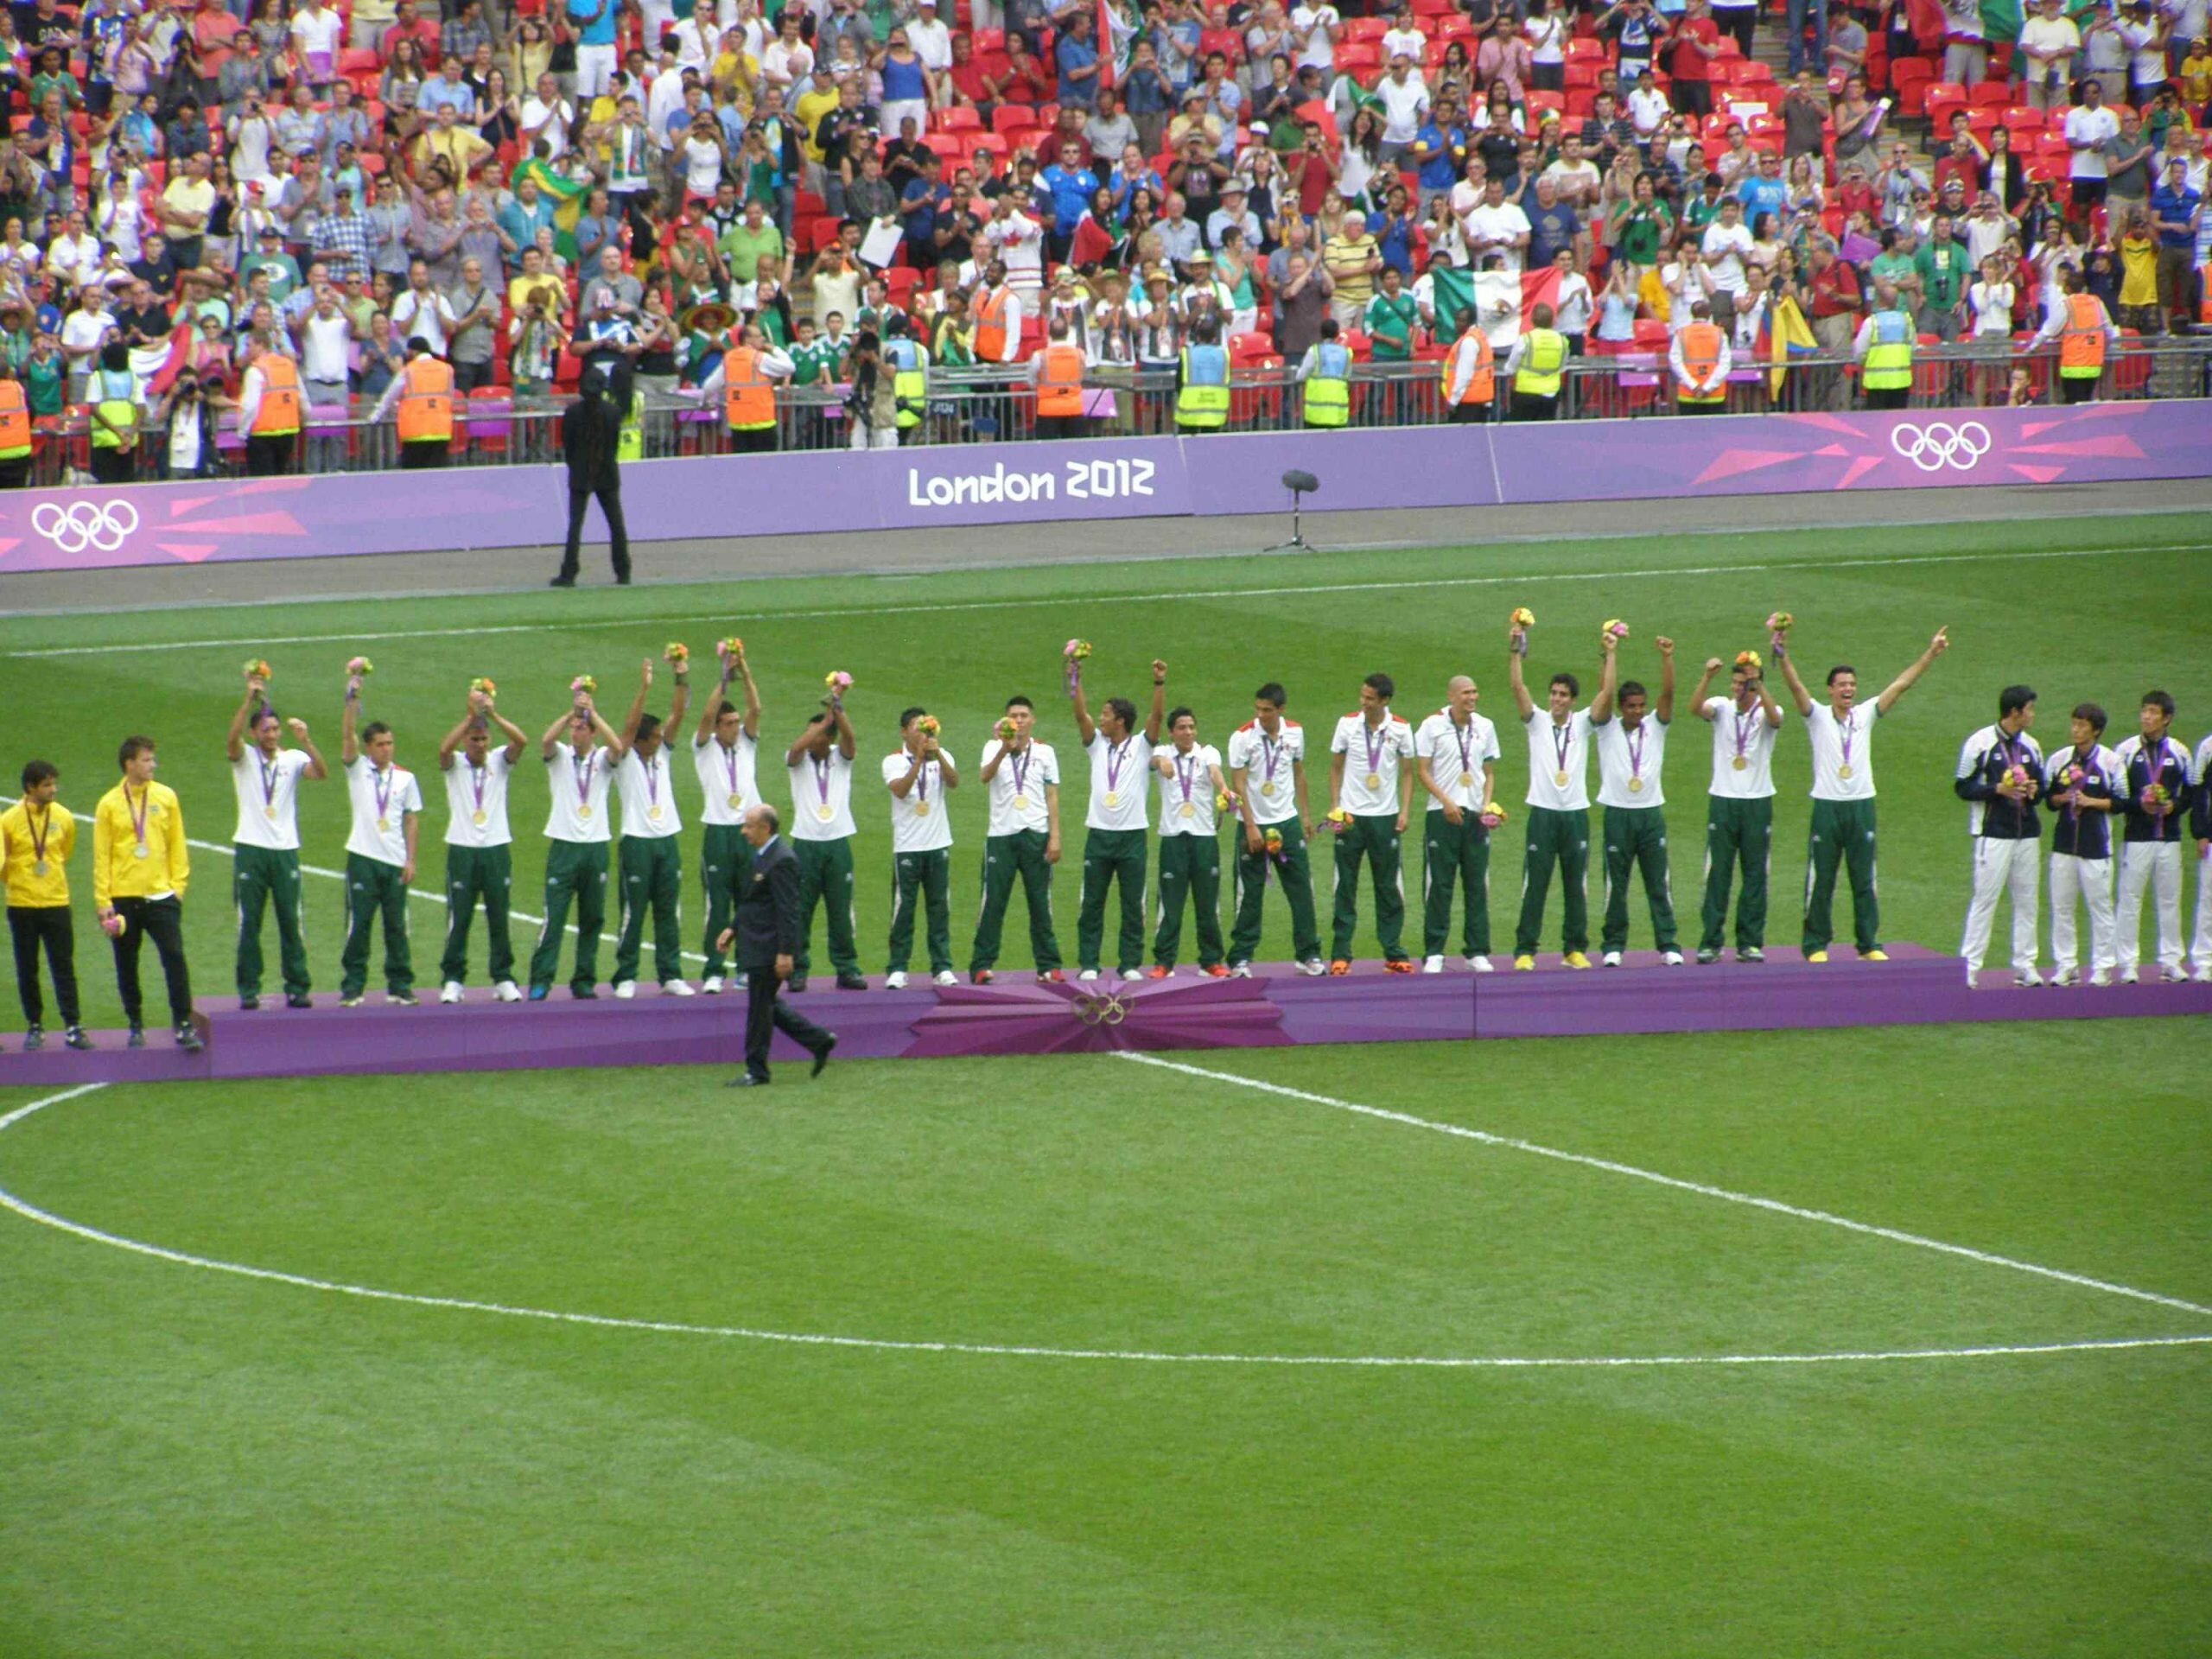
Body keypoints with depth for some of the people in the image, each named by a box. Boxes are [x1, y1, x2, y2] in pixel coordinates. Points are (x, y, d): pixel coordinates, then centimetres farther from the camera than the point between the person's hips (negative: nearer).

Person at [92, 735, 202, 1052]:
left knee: (174, 957, -11)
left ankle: (183, 1025, -8)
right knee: (126, 966, 7)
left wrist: (178, 885, 2)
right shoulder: (109, 805, 0)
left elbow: (177, 846, 9)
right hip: (123, 899, 0)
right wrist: (102, 901, -5)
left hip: (160, 895, 0)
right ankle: (135, 1024, 20)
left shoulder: (165, 797, 4)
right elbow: (101, 856, 0)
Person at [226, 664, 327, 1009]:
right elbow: (231, 738, -19)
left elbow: (321, 773, -13)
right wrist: (250, 699, -28)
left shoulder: (293, 758, 4)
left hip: (285, 850, 1)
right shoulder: (244, 757, 2)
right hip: (251, 849, -1)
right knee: (249, 923, 1)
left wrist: (306, 741, -28)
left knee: (291, 922, 2)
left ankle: (297, 988, 7)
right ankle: (249, 990, 5)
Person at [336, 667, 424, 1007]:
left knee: (396, 926, 5)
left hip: (395, 862, 2)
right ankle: (352, 987, 3)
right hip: (363, 858, -2)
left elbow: (412, 819, 9)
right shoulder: (357, 769, 4)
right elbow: (346, 736, -9)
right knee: (358, 925, -2)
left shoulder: (405, 778, 8)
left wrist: (411, 858, 2)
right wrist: (352, 700, -20)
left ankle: (399, 986, 11)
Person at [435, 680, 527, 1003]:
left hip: (496, 848, 1)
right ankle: (452, 980, 4)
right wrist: (471, 715, -27)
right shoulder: (454, 765, 2)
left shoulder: (499, 761, 6)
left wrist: (494, 715, -23)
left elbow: (521, 740, -12)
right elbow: (444, 749, -21)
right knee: (458, 918, -1)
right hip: (462, 851, -1)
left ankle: (503, 979, 10)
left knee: (499, 919, 4)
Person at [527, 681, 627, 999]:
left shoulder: (603, 758, 6)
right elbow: (546, 741, -17)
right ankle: (540, 982, -7)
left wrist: (592, 712, -21)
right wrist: (572, 710, -24)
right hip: (563, 845, -1)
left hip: (596, 845, 1)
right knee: (553, 917, -7)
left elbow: (617, 747, -16)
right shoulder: (560, 756, 5)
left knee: (592, 919, 5)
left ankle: (584, 982, 12)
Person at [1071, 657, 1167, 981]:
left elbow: (1158, 715, -10)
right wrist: (1077, 679, -12)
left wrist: (1160, 683, -23)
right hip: (1099, 833, 2)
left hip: (1132, 835, -2)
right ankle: (1088, 963, 7)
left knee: (1133, 905, 2)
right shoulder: (1097, 745, 9)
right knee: (1092, 903, 3)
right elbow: (1080, 714, -2)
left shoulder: (1141, 746, 2)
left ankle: (1130, 963, 8)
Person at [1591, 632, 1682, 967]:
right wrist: (1611, 654, -11)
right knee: (1615, 885, 2)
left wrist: (1667, 658, -16)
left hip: (1651, 812, 2)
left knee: (1659, 883, 1)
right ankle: (1613, 946, 8)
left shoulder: (1655, 726, 9)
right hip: (1618, 813, -2)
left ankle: (1668, 945, 2)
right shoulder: (1608, 728, 3)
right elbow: (1606, 691, -9)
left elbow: (1667, 693, -4)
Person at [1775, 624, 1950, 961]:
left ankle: (1869, 944, 11)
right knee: (1821, 880, 1)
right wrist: (1782, 655, -29)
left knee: (1865, 881, 5)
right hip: (1827, 806, -3)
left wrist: (1931, 653, 3)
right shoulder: (1817, 716, 1)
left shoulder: (1865, 716, 9)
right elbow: (1795, 686, -13)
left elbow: (1901, 684, 7)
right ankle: (1816, 945, 7)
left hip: (1861, 805, 3)